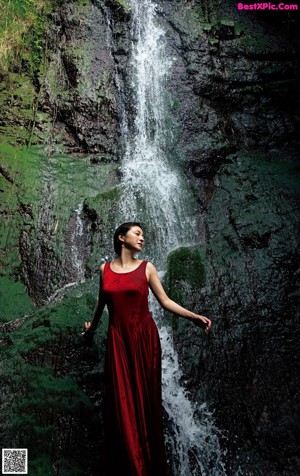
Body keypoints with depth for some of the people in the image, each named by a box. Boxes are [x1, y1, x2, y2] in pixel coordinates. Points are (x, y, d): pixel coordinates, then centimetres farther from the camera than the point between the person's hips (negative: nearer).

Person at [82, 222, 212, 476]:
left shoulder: (147, 268, 0)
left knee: (145, 398, 5)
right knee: (121, 401, 4)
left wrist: (194, 316, -11)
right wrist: (92, 326, 32)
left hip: (144, 337, -1)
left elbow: (165, 301, 0)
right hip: (118, 339, 1)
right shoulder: (105, 269, 5)